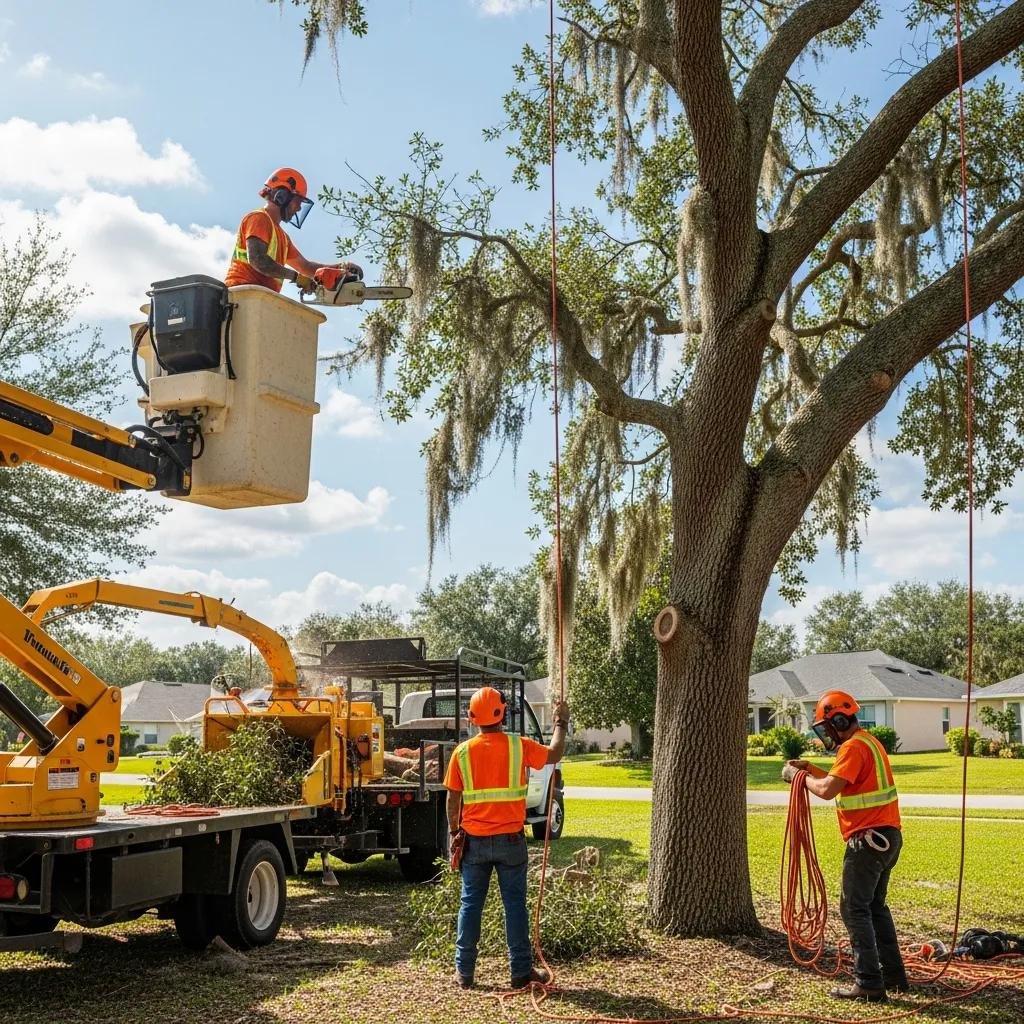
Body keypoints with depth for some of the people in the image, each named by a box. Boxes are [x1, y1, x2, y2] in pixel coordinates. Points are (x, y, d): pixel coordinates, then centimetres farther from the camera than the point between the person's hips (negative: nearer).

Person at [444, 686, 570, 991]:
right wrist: (561, 722, 20)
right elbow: (554, 754, 6)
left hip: (474, 840, 1)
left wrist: (454, 829, 14)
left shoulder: (462, 752, -4)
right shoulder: (519, 746, -8)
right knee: (515, 904, 6)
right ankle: (521, 971, 9)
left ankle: (464, 971, 14)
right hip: (510, 839, -1)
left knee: (471, 904, 10)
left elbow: (453, 798, 1)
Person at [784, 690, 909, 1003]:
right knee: (875, 906, 18)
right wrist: (811, 768, 15)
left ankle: (868, 983, -5)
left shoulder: (854, 747, -15)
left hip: (868, 839, -10)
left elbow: (828, 790, -23)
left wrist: (798, 776, -7)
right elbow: (843, 782, 24)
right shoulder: (868, 742, 17)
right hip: (887, 836, 10)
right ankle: (894, 975, 22)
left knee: (854, 909, -5)